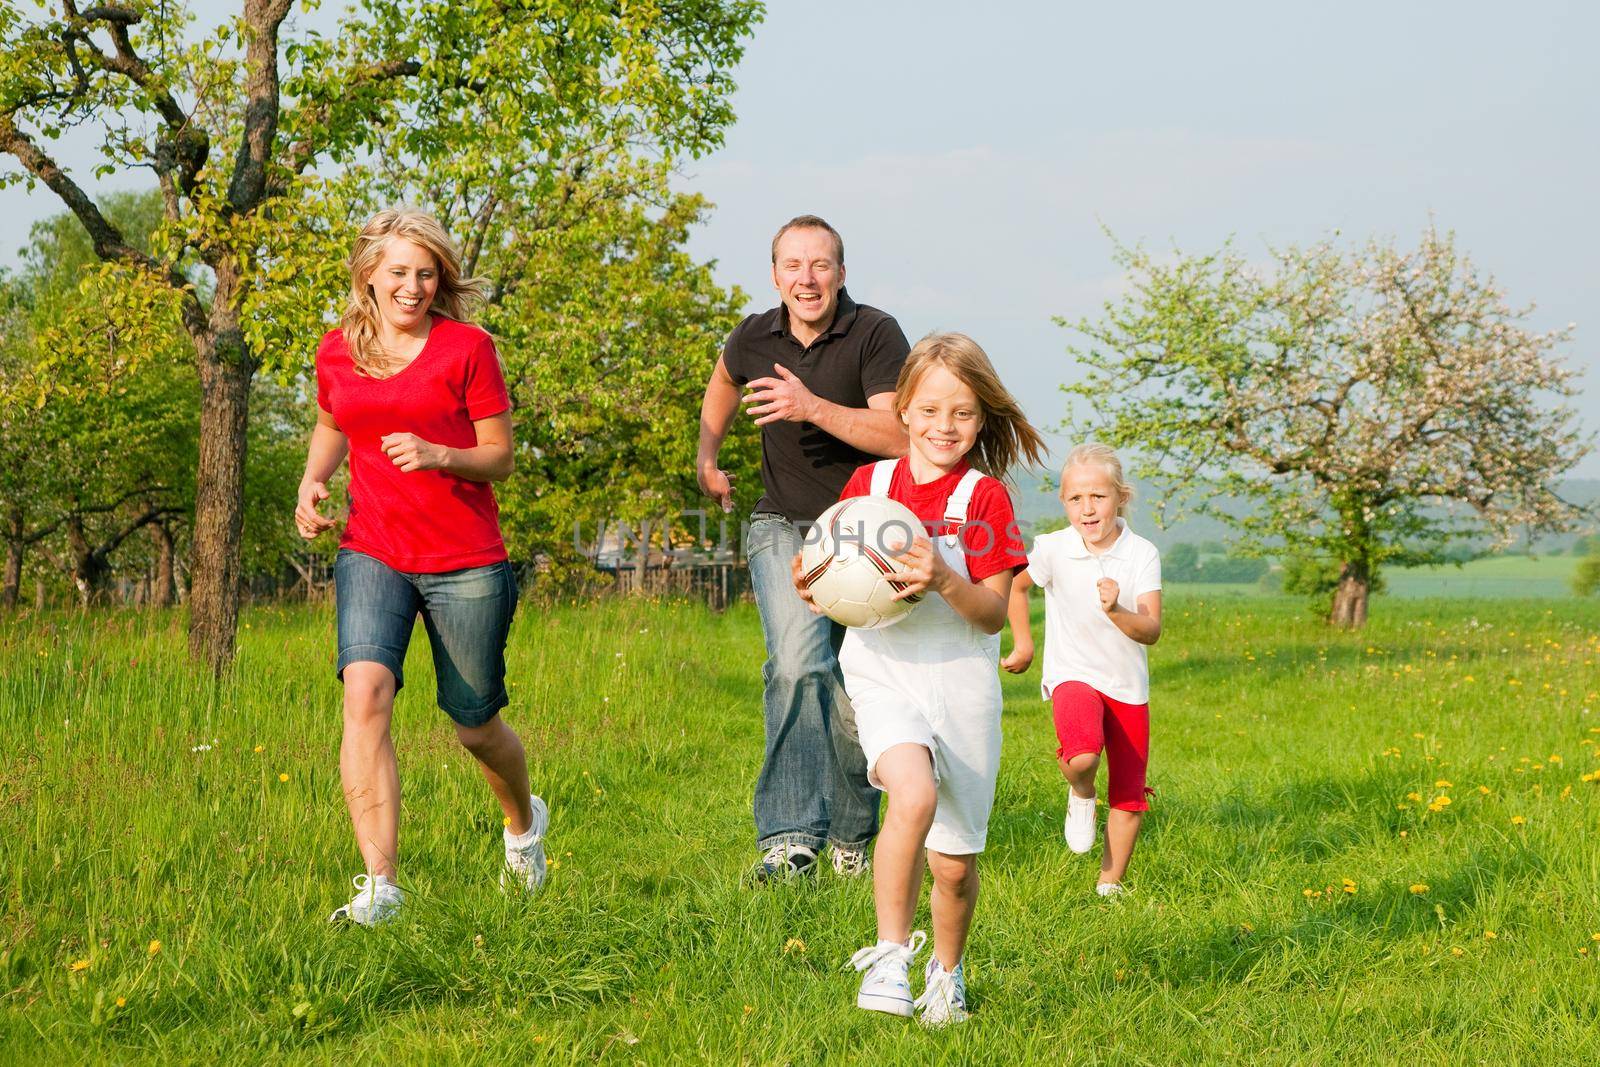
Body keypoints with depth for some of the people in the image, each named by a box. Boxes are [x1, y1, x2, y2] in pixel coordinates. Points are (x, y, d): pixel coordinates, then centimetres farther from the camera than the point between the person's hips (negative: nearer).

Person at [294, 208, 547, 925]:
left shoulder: (467, 348, -5)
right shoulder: (336, 353, 5)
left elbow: (500, 457, -2)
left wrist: (438, 455, -21)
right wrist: (311, 483, 5)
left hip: (465, 565, -2)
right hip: (373, 554, 2)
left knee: (476, 726, 10)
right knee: (365, 692, -23)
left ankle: (524, 822, 45)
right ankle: (379, 885, -23)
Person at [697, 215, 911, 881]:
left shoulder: (876, 335, -12)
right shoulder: (755, 338, 1)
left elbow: (897, 435, -23)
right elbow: (723, 382, 27)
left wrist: (813, 407, -31)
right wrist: (706, 460, 27)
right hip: (783, 527, 1)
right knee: (798, 663, -24)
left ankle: (852, 839, 24)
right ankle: (791, 837, -30)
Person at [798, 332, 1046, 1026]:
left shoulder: (984, 497, -3)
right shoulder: (868, 483, 3)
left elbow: (994, 615, -8)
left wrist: (945, 582, -26)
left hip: (961, 682, 0)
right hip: (883, 673, 0)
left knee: (955, 862, 7)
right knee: (915, 793, -30)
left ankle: (946, 973, 35)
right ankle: (889, 957, -17)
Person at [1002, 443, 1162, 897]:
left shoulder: (1142, 554, -11)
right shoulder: (1053, 550, -11)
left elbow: (1150, 630, -19)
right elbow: (1015, 586, 11)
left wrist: (1116, 611, -38)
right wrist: (1023, 644, 12)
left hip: (1128, 686, 2)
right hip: (1074, 676, -2)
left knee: (1129, 799, 6)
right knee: (1082, 755, -32)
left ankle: (1110, 884, 27)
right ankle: (1080, 795, 4)